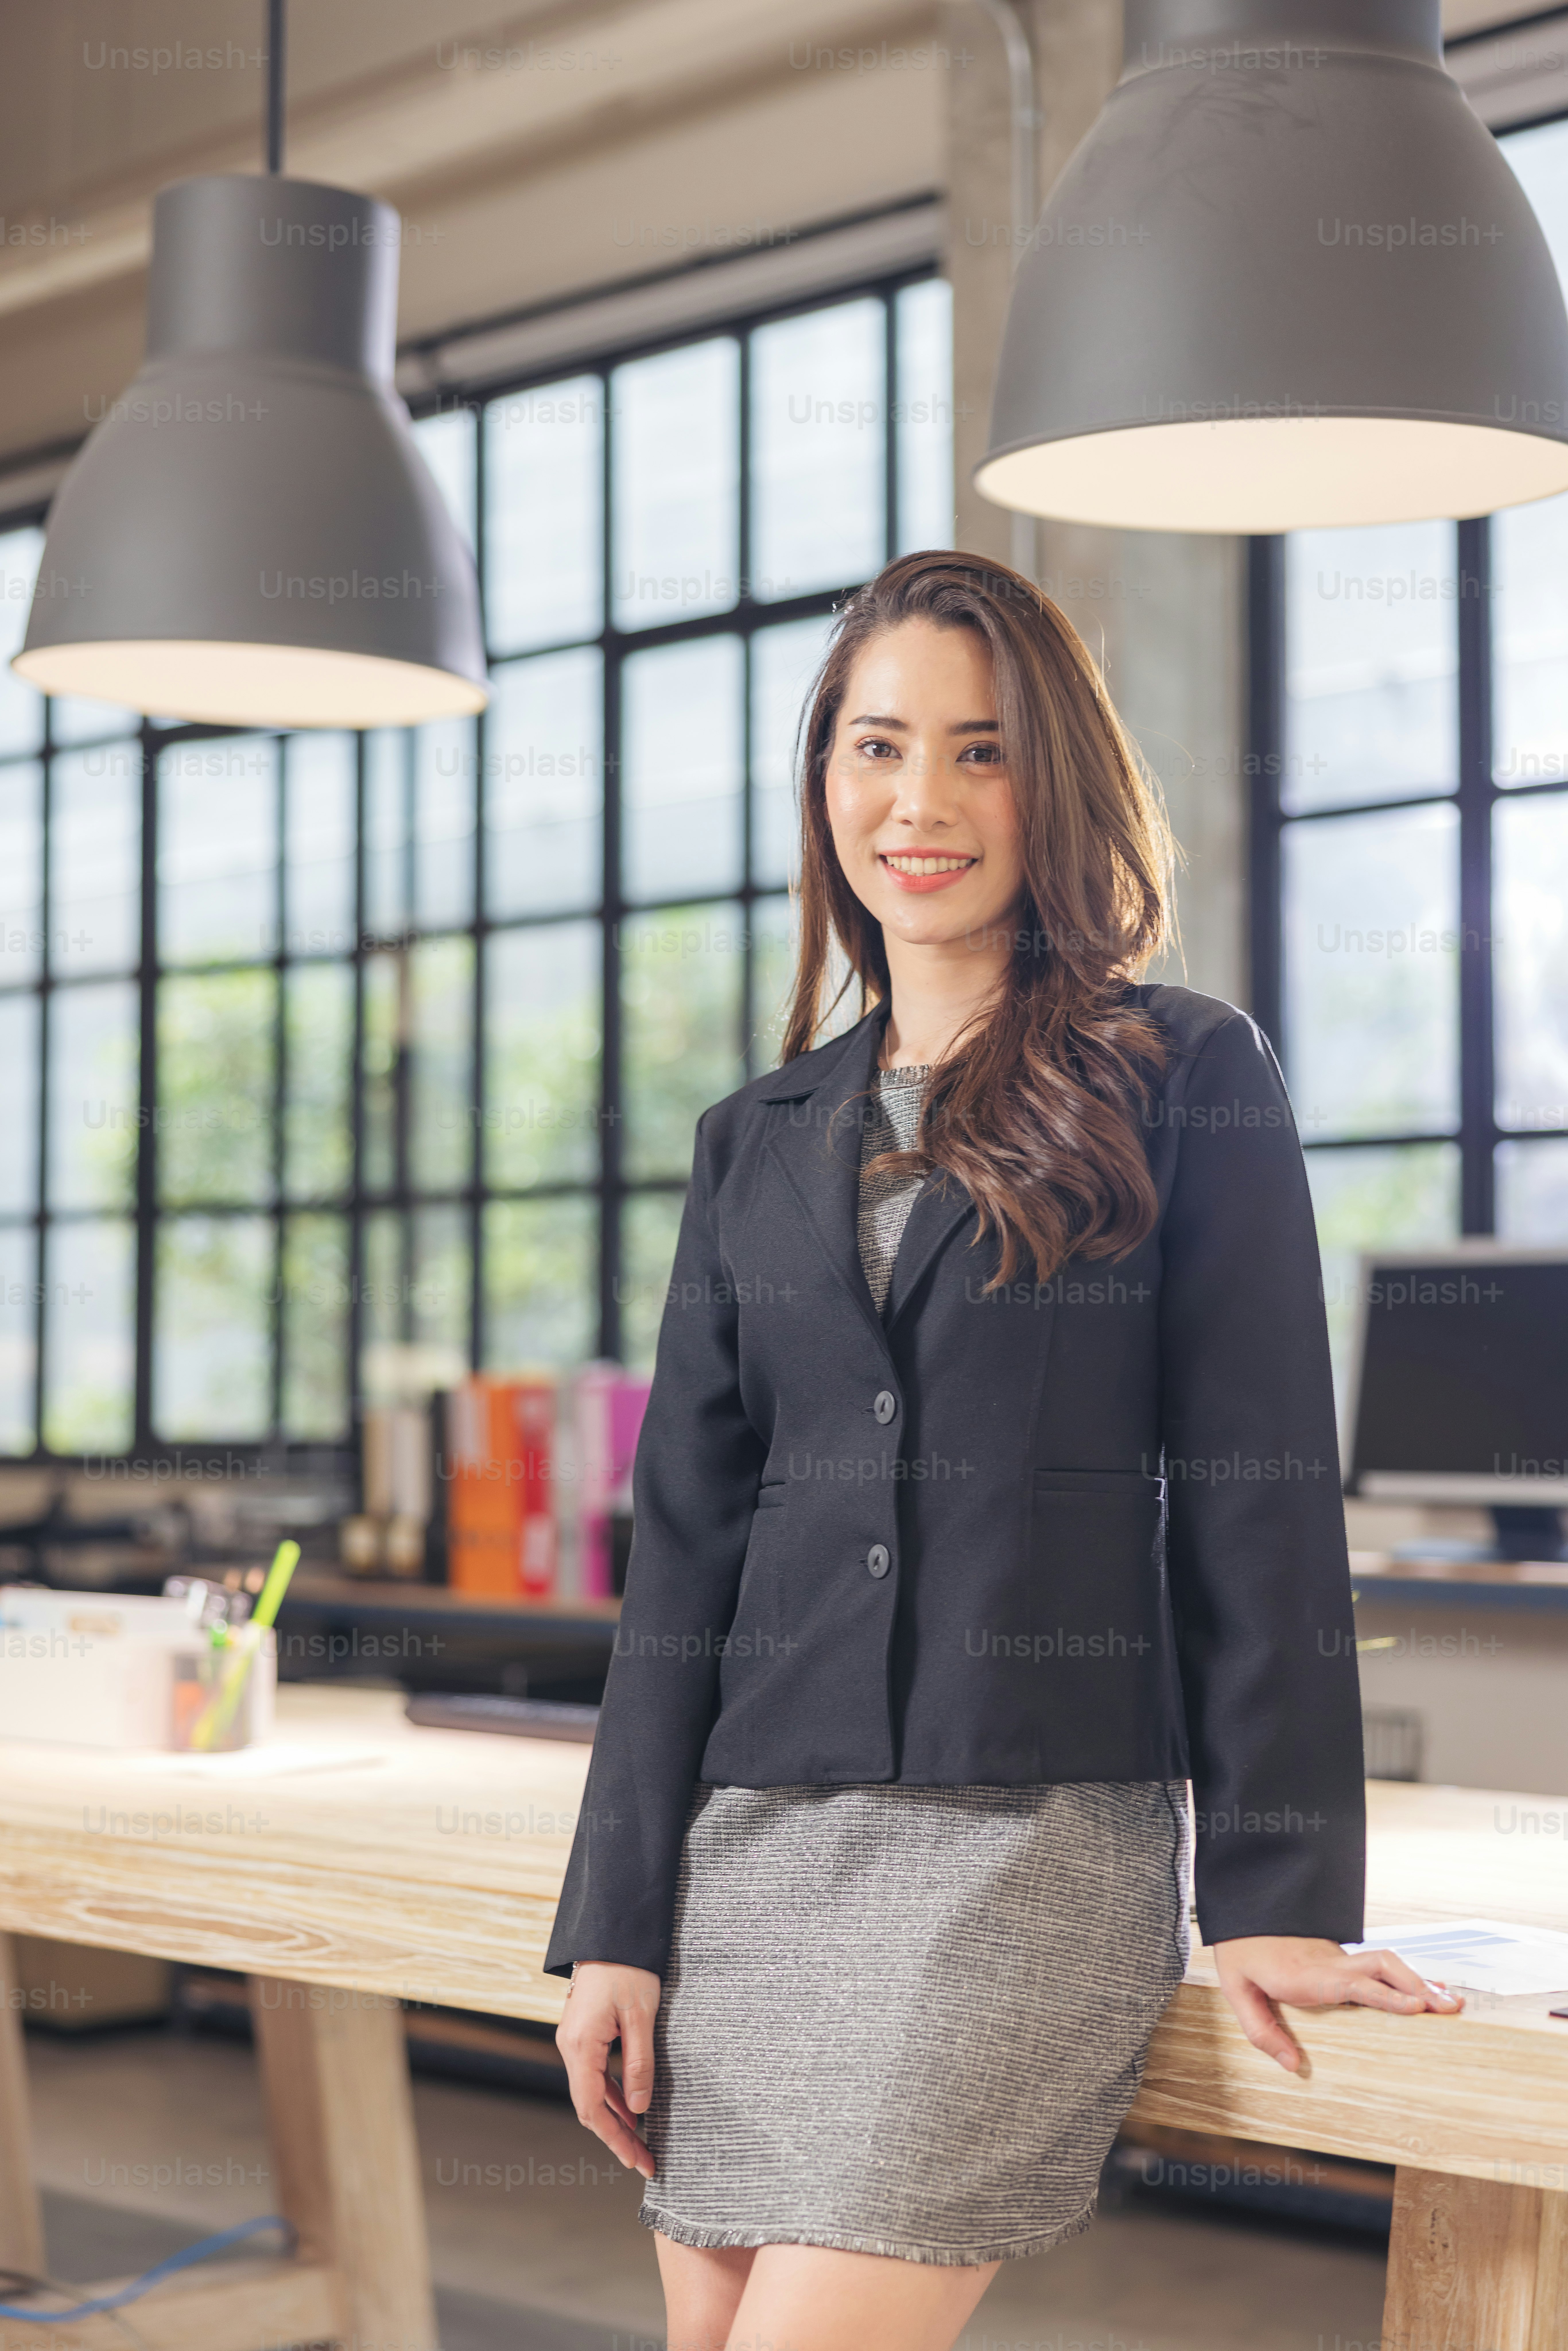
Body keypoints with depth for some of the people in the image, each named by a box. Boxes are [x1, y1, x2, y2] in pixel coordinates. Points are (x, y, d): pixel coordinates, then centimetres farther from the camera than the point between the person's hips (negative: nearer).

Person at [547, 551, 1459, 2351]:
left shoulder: (1191, 1090, 0)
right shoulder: (761, 1138, 13)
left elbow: (1257, 1504, -2)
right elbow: (687, 1540, 11)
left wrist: (1274, 1892, -7)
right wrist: (614, 1923, 7)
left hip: (1038, 1843, -5)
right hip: (754, 1845, 5)